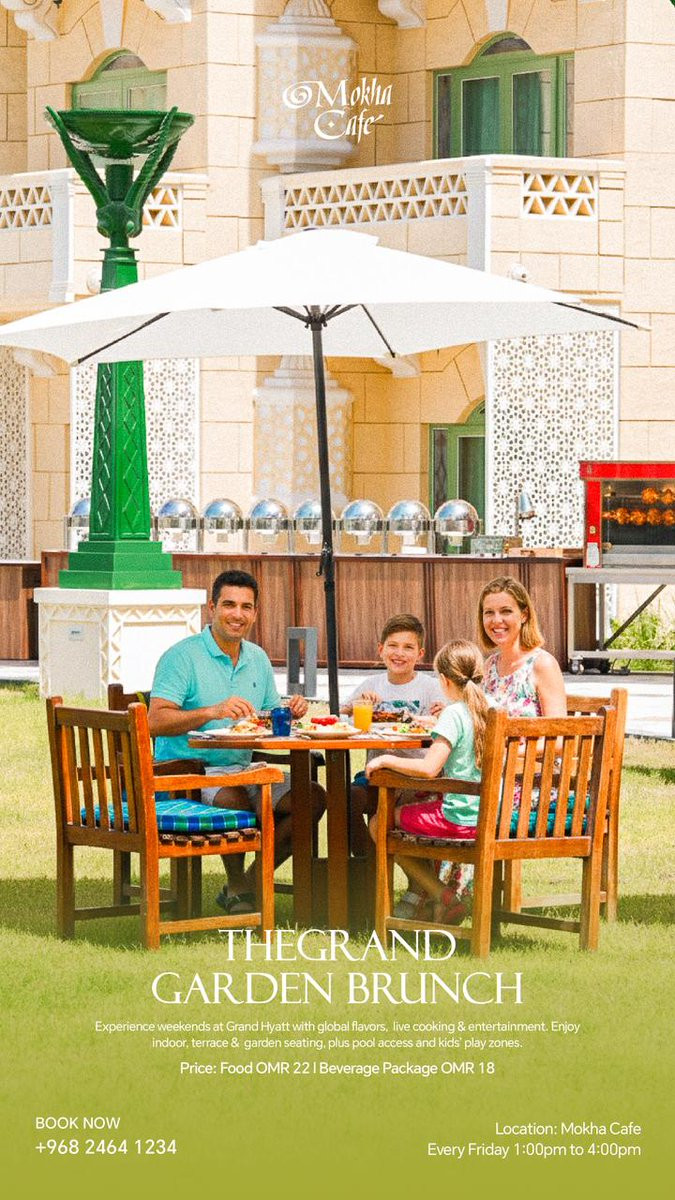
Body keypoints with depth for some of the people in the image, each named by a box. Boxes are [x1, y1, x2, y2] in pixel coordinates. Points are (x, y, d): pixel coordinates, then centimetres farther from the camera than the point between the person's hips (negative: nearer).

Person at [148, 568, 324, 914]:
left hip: (241, 771, 7)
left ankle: (249, 882, -2)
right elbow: (156, 722, -18)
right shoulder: (183, 656, -8)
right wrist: (213, 711, -31)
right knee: (236, 796, -36)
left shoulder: (258, 659, 15)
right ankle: (236, 886, -12)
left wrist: (288, 713, -5)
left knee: (313, 797, -10)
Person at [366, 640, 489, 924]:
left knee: (379, 824, 10)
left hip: (459, 818, -8)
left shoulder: (454, 714, -17)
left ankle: (443, 895, 6)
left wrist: (387, 759, -11)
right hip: (490, 817, 8)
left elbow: (429, 768, -24)